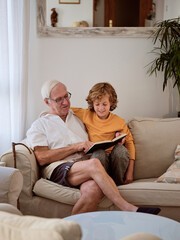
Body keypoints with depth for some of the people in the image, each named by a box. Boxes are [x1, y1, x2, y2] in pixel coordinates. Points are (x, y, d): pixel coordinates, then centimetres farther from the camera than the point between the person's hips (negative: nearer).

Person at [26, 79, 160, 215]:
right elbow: (42, 158, -1)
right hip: (58, 168, -3)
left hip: (84, 167, 3)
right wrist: (76, 147, -5)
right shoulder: (39, 125, 16)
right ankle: (127, 209, -34)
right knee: (94, 164, -35)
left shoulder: (78, 118, 30)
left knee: (94, 189, -36)